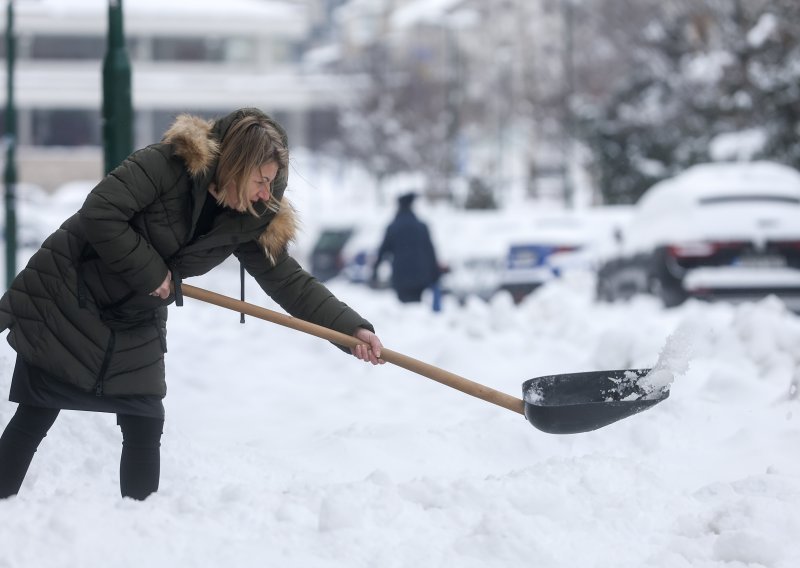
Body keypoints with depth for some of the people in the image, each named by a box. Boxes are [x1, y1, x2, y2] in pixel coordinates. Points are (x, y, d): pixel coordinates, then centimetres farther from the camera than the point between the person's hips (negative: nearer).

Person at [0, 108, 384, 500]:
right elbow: (99, 214, -30)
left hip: (134, 327, 5)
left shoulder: (252, 222, -8)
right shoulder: (165, 165, -25)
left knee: (145, 429, -2)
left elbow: (290, 283, -5)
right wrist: (151, 272, -25)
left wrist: (353, 328, -15)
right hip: (64, 302, -5)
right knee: (35, 419, -1)